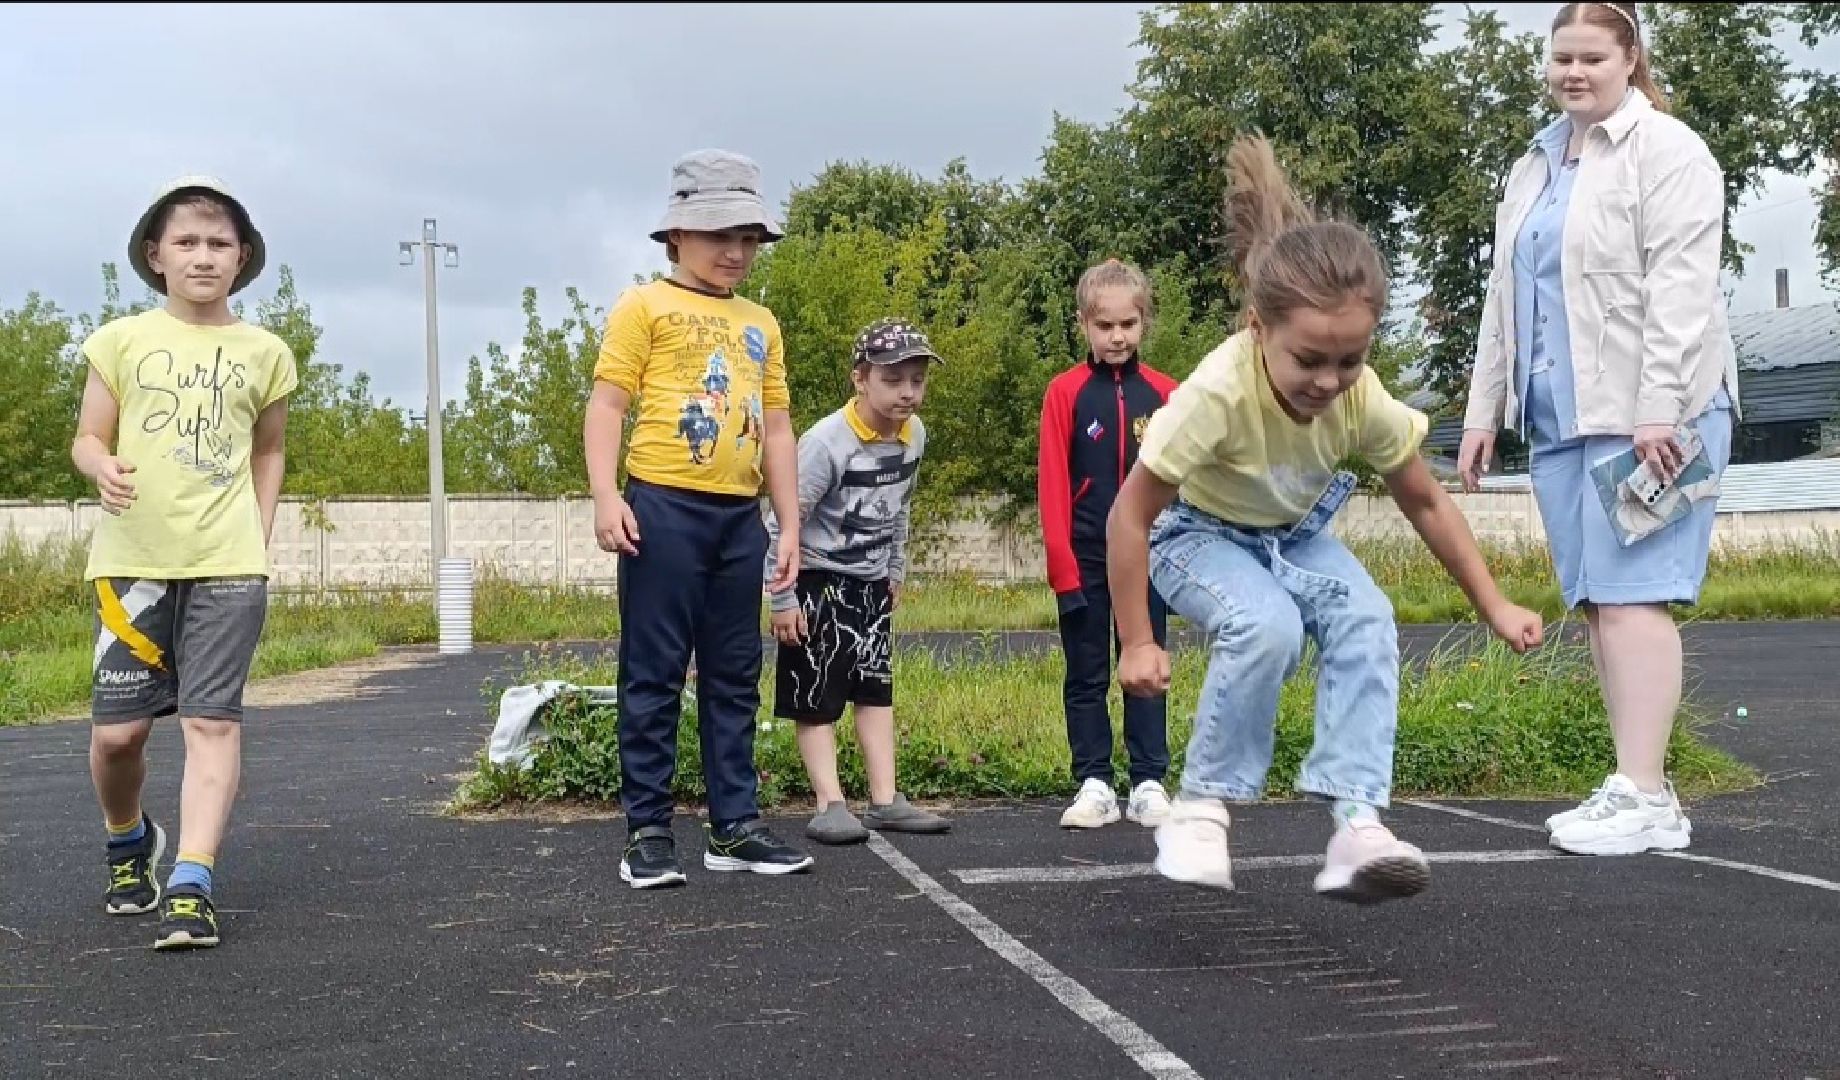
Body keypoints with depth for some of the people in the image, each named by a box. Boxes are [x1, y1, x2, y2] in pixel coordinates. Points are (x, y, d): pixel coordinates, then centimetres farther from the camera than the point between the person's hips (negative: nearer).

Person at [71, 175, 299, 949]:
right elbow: (88, 439, 8)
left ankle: (191, 886, -9)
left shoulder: (264, 353, 7)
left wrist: (260, 536, 9)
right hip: (132, 561, 0)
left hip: (227, 565, 0)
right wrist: (102, 467, -15)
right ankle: (129, 842, 32)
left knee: (212, 720, -9)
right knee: (117, 729, 2)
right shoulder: (122, 340, 4)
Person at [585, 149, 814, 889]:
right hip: (663, 507, -5)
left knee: (735, 675, 9)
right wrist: (605, 495, -17)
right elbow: (606, 403, -5)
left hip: (739, 516, 6)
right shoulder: (646, 306, 2)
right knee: (654, 673, -1)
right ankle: (647, 830, 5)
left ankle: (734, 825, 16)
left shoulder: (761, 324, 18)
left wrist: (789, 523, 14)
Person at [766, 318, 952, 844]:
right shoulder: (827, 442, -25)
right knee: (817, 696, -2)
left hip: (871, 582, 7)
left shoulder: (914, 434, -4)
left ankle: (884, 801, 12)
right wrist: (783, 599, -19)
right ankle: (830, 805, -1)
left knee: (876, 688, 8)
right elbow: (782, 523, -21)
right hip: (819, 581, -7)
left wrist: (895, 570, 17)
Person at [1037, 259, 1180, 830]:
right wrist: (1062, 564, -10)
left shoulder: (1164, 394, 2)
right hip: (1085, 560, -1)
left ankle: (1150, 783, 15)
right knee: (1086, 676, 7)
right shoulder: (1066, 392, -3)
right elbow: (1052, 484, -4)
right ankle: (1095, 784, 15)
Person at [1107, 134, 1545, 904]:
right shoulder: (1217, 393, -37)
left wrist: (1493, 605, -2)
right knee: (1267, 626, -33)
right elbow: (1131, 514, -27)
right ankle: (1201, 809, -15)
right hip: (1199, 532, -4)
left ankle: (1358, 821, -21)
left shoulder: (1366, 401, -24)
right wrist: (1138, 643, -23)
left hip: (1295, 535, 4)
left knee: (1365, 622, -24)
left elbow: (1426, 503, -5)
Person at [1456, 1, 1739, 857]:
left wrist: (1658, 409, -21)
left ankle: (1643, 795, -10)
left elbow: (1679, 289, -13)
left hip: (1648, 415, -7)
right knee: (1597, 601, 5)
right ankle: (1639, 791, 9)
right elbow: (1504, 300, 22)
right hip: (1559, 419, 7)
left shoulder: (1665, 151, -3)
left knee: (1630, 593, -11)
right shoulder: (1533, 169, 20)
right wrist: (1483, 410, 18)